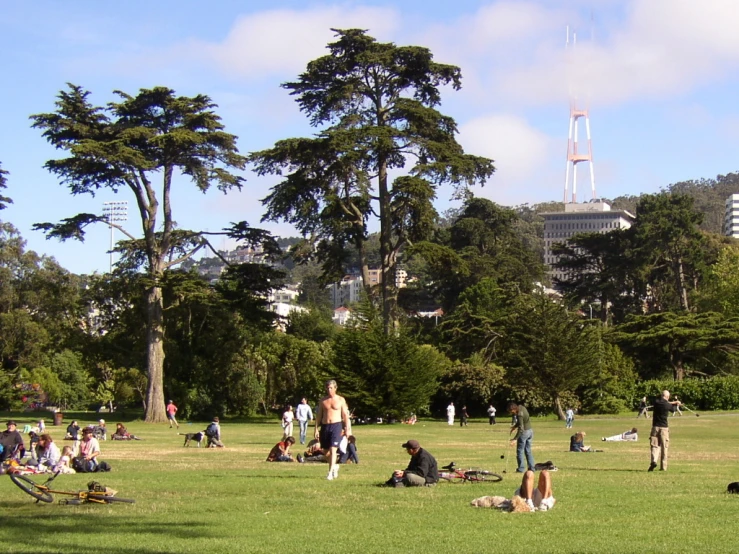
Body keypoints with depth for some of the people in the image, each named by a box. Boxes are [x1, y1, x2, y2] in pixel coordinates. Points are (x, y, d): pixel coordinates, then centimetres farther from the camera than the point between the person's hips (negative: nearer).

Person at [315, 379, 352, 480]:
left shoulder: (340, 400, 3)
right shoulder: (323, 400, 9)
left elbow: (345, 415, 5)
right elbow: (318, 415, 11)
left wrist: (347, 428, 0)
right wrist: (316, 429, 5)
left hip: (336, 426, -4)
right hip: (325, 426, 4)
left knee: (333, 449, -15)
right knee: (326, 451, 9)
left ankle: (330, 472, -16)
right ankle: (334, 466, 35)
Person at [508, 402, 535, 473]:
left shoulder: (520, 414, -25)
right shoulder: (521, 407, 2)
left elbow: (521, 428, -26)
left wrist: (515, 439, -25)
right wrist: (515, 426, 11)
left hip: (524, 432, -9)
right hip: (530, 431, 9)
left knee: (520, 451, 1)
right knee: (528, 450, 14)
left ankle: (521, 468, 2)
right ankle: (532, 468, 14)